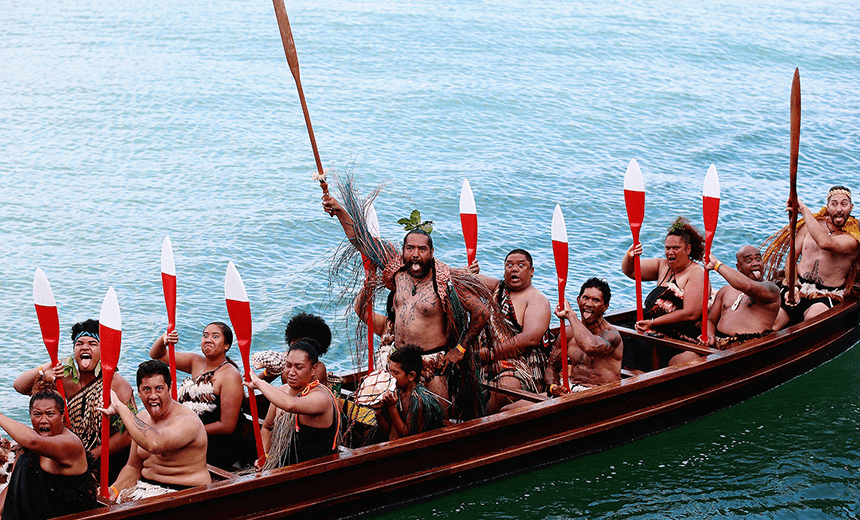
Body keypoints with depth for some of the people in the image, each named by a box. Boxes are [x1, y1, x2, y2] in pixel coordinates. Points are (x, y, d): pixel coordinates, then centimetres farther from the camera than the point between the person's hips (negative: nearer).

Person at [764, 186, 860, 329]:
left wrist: (803, 209, -23)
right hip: (796, 288, 3)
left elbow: (826, 243, -28)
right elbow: (791, 258, 9)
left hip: (825, 296, -3)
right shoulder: (810, 225, 9)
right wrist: (793, 287, -10)